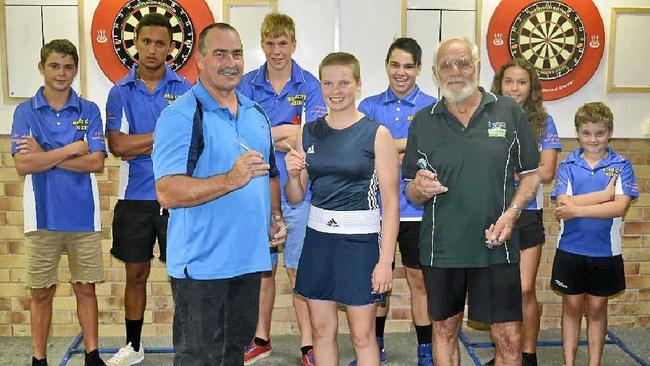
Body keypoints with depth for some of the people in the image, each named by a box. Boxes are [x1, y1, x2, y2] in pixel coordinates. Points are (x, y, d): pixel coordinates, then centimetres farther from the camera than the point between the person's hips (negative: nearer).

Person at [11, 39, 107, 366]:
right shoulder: (25, 111, 2)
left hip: (83, 215, 0)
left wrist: (46, 156, -10)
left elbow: (97, 162, -8)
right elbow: (23, 164, -9)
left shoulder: (89, 110, 3)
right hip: (42, 216, 0)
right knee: (41, 292, 9)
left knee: (85, 288, 9)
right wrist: (74, 148, -10)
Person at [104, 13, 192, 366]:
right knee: (136, 273, 13)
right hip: (134, 196, 2)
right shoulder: (120, 91, 4)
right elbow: (117, 145, -8)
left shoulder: (184, 89, 1)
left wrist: (138, 146, -11)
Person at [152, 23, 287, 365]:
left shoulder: (256, 114, 11)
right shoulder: (180, 116, -13)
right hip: (202, 262, -7)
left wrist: (275, 216, 6)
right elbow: (167, 192, -22)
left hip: (250, 256, 7)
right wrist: (230, 180, -32)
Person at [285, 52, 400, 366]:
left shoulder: (377, 134, -6)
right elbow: (295, 198, 12)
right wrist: (293, 174, -9)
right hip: (318, 236, 4)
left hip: (360, 238, -4)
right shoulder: (309, 133, 7)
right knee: (322, 330, 13)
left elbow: (390, 203, -7)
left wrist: (385, 259, -12)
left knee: (362, 335, 6)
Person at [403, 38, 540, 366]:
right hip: (440, 249, 2)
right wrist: (419, 189, -15)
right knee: (444, 330, 15)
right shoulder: (423, 122, 5)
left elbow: (531, 174, 6)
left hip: (496, 245, -1)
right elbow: (411, 191, 9)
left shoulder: (509, 112, 1)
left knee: (509, 339, 3)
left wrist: (511, 212, -11)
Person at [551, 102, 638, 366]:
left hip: (605, 252, 0)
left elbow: (620, 207, -16)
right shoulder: (568, 165, 0)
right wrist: (605, 194, -16)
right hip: (570, 249, 0)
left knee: (597, 309, 13)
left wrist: (577, 208, -21)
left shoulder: (621, 166, -3)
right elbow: (564, 203, -14)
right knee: (572, 307, 10)